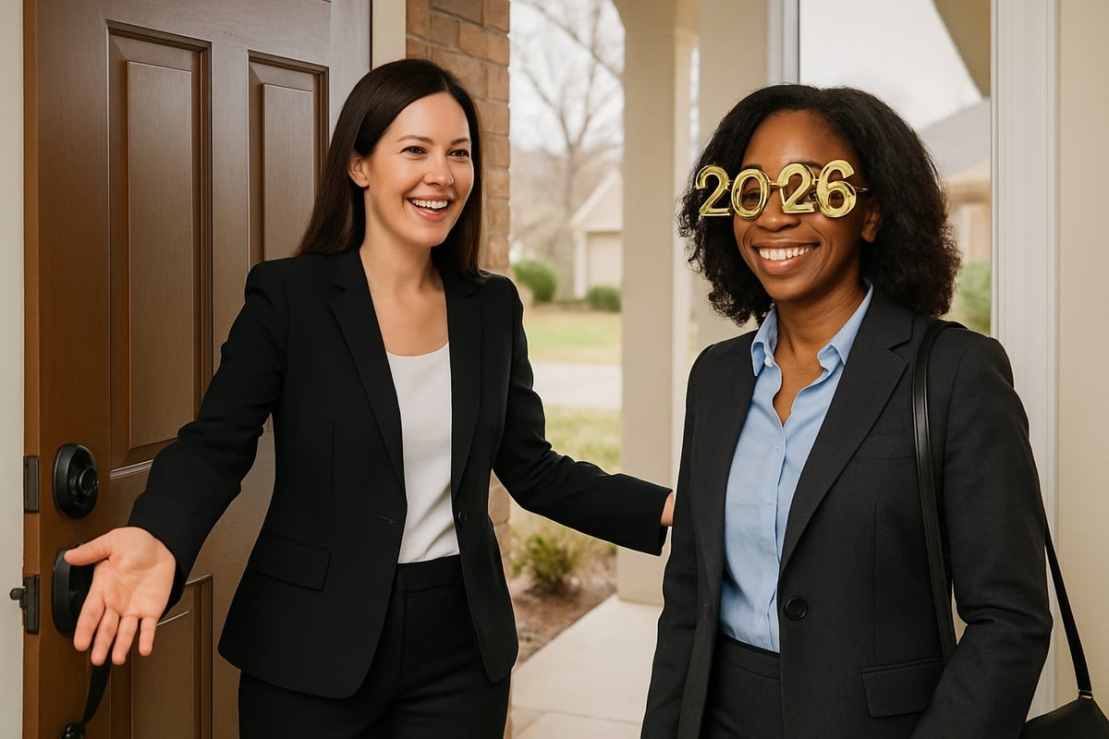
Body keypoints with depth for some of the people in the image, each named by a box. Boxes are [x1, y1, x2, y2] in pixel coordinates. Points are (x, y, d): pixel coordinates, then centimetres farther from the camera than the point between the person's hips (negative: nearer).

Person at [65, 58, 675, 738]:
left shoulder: (493, 307, 4)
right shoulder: (288, 294, -8)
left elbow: (533, 470, 8)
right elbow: (215, 447, -12)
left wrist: (666, 509, -4)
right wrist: (158, 539, -33)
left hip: (460, 654, 4)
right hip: (315, 655, -3)